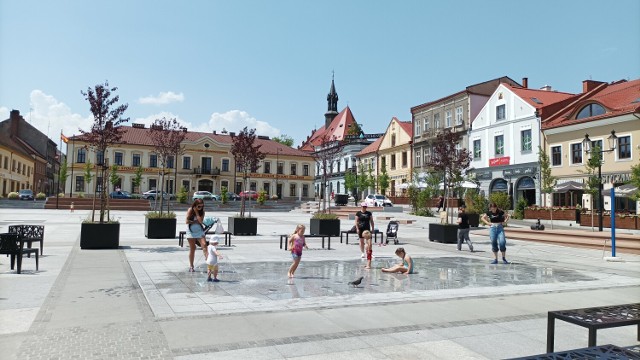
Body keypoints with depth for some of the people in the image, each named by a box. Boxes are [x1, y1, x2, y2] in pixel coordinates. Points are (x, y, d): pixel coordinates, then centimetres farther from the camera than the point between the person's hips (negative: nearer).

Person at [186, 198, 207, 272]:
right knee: (192, 249, 4)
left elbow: (200, 221, -17)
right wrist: (196, 221, -12)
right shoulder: (190, 210, -7)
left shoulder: (202, 211, -2)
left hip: (199, 231, 1)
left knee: (204, 244, -21)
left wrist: (196, 212, -17)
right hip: (191, 231, -1)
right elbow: (187, 221, -14)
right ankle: (191, 266, 14)